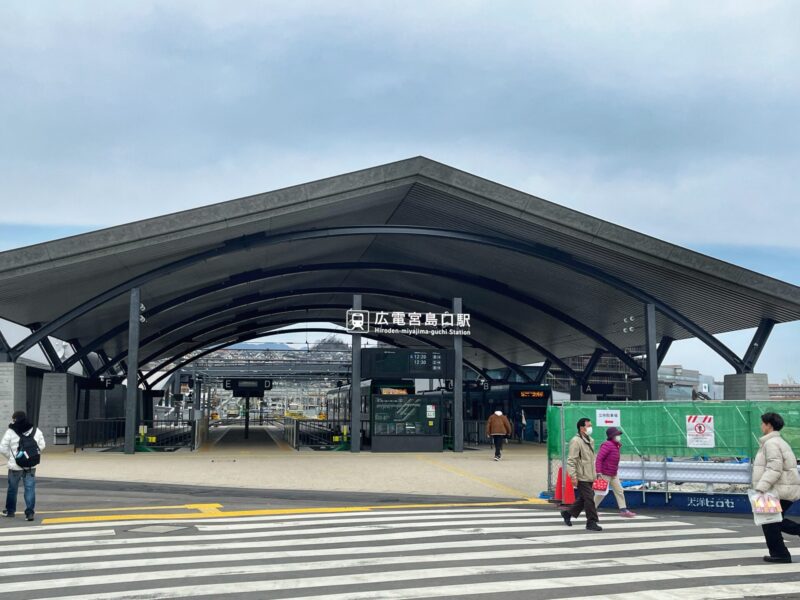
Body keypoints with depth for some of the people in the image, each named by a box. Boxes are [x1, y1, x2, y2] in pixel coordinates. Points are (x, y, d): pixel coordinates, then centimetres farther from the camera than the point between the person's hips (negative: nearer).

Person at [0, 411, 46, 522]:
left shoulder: (11, 432, -10)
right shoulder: (36, 430, 0)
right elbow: (41, 446, 6)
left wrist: (10, 456, 10)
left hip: (15, 466, -2)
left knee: (12, 488, 16)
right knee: (30, 489, 3)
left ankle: (10, 510, 30)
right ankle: (29, 512, -4)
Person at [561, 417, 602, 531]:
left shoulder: (590, 440, 14)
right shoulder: (576, 441, -14)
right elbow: (571, 461, -18)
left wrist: (595, 473, 21)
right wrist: (573, 476, -23)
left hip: (589, 476, 9)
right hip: (582, 477, -9)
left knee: (583, 498, 16)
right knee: (589, 499, -7)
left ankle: (567, 513, 32)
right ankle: (591, 522, 3)